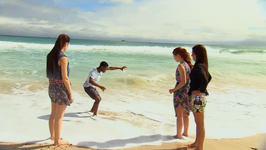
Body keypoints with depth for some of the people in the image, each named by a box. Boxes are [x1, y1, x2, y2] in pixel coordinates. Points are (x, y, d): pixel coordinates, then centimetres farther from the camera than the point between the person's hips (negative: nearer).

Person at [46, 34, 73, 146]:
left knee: (53, 113, 22)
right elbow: (65, 78, -19)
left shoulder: (50, 55, 5)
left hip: (52, 86, 8)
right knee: (59, 116, 5)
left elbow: (49, 74, 11)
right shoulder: (63, 58, -19)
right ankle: (57, 140, 17)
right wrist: (70, 94, -12)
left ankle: (53, 136, 38)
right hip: (61, 88, -8)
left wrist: (52, 86, 20)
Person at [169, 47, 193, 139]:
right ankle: (185, 132, 32)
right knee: (185, 114, 20)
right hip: (188, 91, 8)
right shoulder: (188, 64, 6)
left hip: (180, 92, -8)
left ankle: (178, 135, 14)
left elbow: (183, 82, -24)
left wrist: (174, 90, -14)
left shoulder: (181, 66, -19)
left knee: (179, 115, 4)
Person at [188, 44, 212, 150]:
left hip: (198, 97, -10)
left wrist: (200, 90, -22)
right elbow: (209, 77, 25)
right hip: (197, 97, 10)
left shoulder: (199, 66, -20)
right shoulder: (202, 66, 10)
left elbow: (204, 80, -36)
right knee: (198, 122, 21)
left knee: (200, 124, 1)